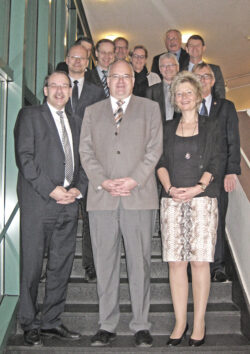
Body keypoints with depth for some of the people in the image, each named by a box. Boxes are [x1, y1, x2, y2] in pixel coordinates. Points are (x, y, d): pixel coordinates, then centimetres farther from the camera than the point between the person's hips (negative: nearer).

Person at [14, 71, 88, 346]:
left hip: (69, 202, 6)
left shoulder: (74, 123, 22)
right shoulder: (30, 115, 3)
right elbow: (24, 156, -8)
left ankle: (50, 321, 21)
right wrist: (50, 189, -14)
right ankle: (30, 324, 15)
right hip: (38, 202, -5)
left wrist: (78, 188, 0)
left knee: (61, 266, 8)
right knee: (32, 265, 1)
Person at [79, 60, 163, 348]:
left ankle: (141, 325, 13)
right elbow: (85, 151, 9)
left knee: (139, 261, 1)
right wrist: (103, 182, -6)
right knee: (105, 263, 4)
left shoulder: (149, 108, 14)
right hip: (101, 197, 2)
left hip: (139, 196, -1)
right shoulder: (92, 111, 19)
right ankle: (107, 326, 15)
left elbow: (154, 148, 3)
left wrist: (134, 180, -9)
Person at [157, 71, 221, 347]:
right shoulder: (168, 128, 17)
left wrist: (198, 187, -12)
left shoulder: (210, 128, 11)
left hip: (202, 198, -2)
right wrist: (169, 187, -8)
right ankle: (180, 322, 9)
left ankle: (199, 323, 6)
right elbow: (161, 162, 9)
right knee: (175, 261, -1)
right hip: (172, 199, 2)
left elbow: (214, 164, 3)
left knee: (199, 260, -4)